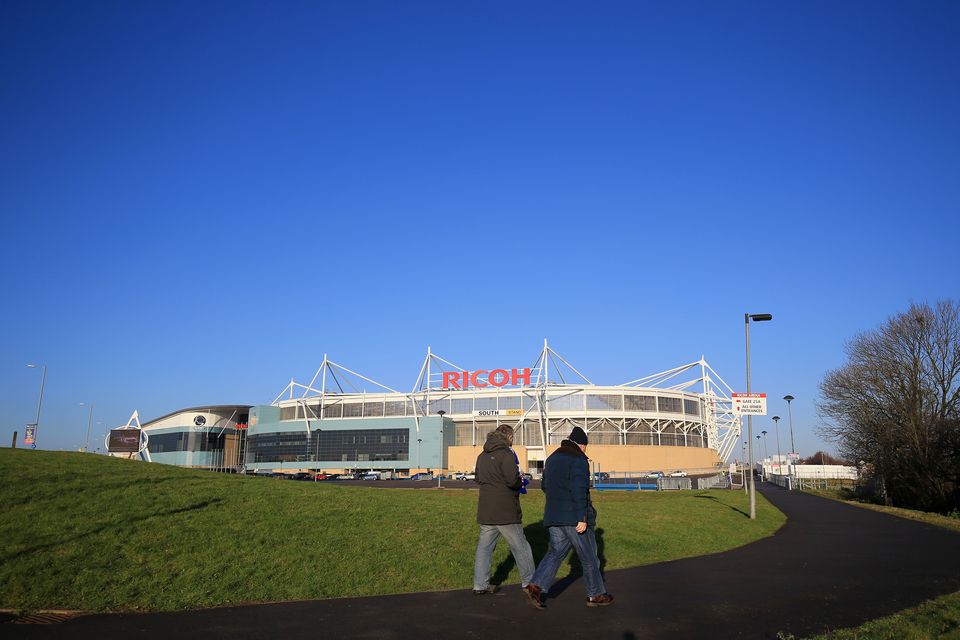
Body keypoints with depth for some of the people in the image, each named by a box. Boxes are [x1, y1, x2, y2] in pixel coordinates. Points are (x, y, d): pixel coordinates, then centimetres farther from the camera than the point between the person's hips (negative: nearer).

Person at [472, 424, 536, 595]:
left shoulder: (482, 456, 11)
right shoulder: (506, 454, -14)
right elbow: (512, 480, -23)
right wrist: (521, 481, -3)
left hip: (485, 510, 7)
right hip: (505, 510, -6)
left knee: (484, 547, 10)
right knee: (520, 547, 7)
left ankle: (480, 584, 11)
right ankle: (529, 582, 16)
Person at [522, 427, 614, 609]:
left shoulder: (552, 458, 14)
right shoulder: (579, 460, -12)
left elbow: (544, 485, 23)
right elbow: (578, 490, -22)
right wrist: (582, 518, -23)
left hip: (554, 516, 7)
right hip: (575, 518, -7)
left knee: (555, 553, 8)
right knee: (589, 557, 7)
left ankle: (535, 587, -9)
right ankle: (595, 595, 18)